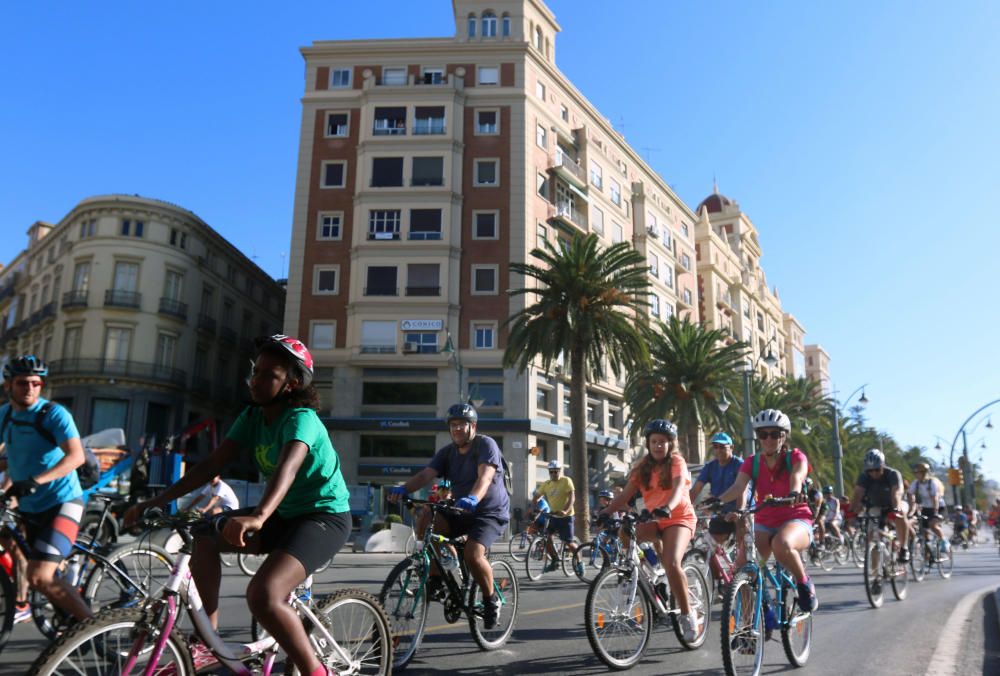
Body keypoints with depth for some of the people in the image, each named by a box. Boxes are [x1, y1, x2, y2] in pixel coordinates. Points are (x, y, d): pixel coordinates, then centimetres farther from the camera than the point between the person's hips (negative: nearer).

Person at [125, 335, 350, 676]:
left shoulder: (301, 418, -22)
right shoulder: (252, 417, 0)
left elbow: (288, 467, -41)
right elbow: (212, 463, -3)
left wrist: (258, 516, -58)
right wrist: (155, 502, -11)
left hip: (325, 517, -8)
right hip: (284, 514, 8)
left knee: (263, 594, -27)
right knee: (205, 537, -3)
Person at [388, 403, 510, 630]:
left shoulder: (486, 445, -14)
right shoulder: (447, 452, 3)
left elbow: (485, 476, -32)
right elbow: (426, 474, -13)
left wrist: (473, 498, -52)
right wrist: (403, 488, -34)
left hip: (490, 512, -5)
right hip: (459, 511, 6)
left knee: (473, 554, -27)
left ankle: (491, 600, 1)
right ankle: (435, 579, -8)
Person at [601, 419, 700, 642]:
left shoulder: (676, 462, -7)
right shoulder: (643, 467, 6)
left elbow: (679, 487, -27)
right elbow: (626, 495, -3)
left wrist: (667, 507, -47)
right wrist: (606, 512, -19)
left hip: (679, 518, -5)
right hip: (653, 520, 5)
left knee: (672, 564, -29)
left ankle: (687, 615, -8)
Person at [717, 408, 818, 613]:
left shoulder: (795, 457, -2)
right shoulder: (752, 463, 3)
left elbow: (797, 475, -27)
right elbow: (739, 486, -16)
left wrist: (794, 492, -52)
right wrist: (717, 501, -39)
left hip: (796, 520, -3)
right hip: (764, 523, 3)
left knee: (781, 543, -38)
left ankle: (804, 583, -8)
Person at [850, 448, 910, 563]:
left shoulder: (893, 474, -26)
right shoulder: (864, 477, -18)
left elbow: (897, 493, -42)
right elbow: (857, 495, -30)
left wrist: (896, 509, -61)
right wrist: (851, 511, -47)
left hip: (892, 505, -3)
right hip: (876, 507, 3)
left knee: (899, 514, -35)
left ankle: (904, 549, -24)